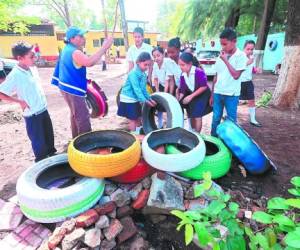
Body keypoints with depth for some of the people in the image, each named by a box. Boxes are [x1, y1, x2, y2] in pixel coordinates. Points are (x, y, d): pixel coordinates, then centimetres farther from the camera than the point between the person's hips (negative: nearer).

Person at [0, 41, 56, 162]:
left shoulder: (33, 68, 2)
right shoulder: (14, 75, -18)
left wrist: (42, 101, 11)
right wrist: (20, 101, -15)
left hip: (43, 109, 7)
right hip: (32, 114, -7)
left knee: (49, 136, 21)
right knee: (39, 142, 7)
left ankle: (52, 154, 43)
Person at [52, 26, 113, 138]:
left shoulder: (68, 49, 11)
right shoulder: (74, 52, -22)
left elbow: (85, 62, 13)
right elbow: (89, 62, -39)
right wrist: (104, 47, -37)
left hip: (68, 87, 11)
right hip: (73, 89, -11)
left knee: (75, 114, 23)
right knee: (83, 118, -5)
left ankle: (76, 138, 38)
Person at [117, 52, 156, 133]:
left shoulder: (144, 74, 5)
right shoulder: (133, 73, -21)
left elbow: (143, 88, 11)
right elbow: (136, 89, -27)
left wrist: (149, 99, 4)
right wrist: (145, 100, -30)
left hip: (136, 99, 8)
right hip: (128, 99, -8)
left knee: (138, 118, 16)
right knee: (133, 119, 0)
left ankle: (137, 134, 32)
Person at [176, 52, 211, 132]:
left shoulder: (199, 72, -24)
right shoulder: (182, 76, -5)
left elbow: (204, 87, -24)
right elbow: (182, 90, -1)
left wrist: (191, 96, -26)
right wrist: (179, 100, -13)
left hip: (202, 95, -6)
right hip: (190, 95, 6)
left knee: (197, 116, -9)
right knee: (191, 116, 11)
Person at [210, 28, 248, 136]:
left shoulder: (241, 56, -5)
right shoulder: (221, 56, 8)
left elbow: (236, 75, -15)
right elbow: (216, 76, 11)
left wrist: (225, 60, -14)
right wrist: (212, 94, 11)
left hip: (231, 94, -4)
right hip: (218, 93, 4)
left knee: (231, 120, 6)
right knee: (215, 119, 11)